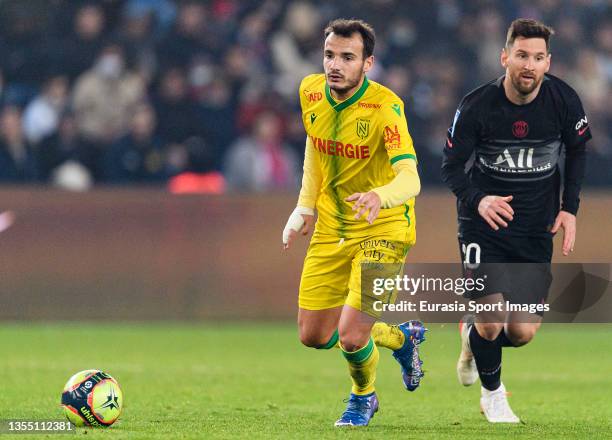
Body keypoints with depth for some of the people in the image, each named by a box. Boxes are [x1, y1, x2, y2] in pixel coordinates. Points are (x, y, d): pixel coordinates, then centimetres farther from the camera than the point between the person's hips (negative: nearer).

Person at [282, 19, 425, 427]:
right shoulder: (311, 92, -5)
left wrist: (380, 197, -56)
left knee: (351, 335, -16)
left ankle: (363, 397, 21)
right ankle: (401, 337, 34)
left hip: (382, 230, -6)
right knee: (313, 335, 6)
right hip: (331, 228, 6)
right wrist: (305, 206, 13)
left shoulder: (384, 106, -25)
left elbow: (410, 179, -35)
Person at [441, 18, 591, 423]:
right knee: (491, 320, -15)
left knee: (523, 333, -2)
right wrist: (477, 200, -27)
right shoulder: (477, 106, -17)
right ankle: (492, 394, 16)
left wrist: (570, 208, 0)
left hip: (536, 230, 2)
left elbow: (578, 151, 9)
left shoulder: (563, 100, -11)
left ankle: (474, 336, 35)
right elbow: (452, 166, -7)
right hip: (484, 221, -2)